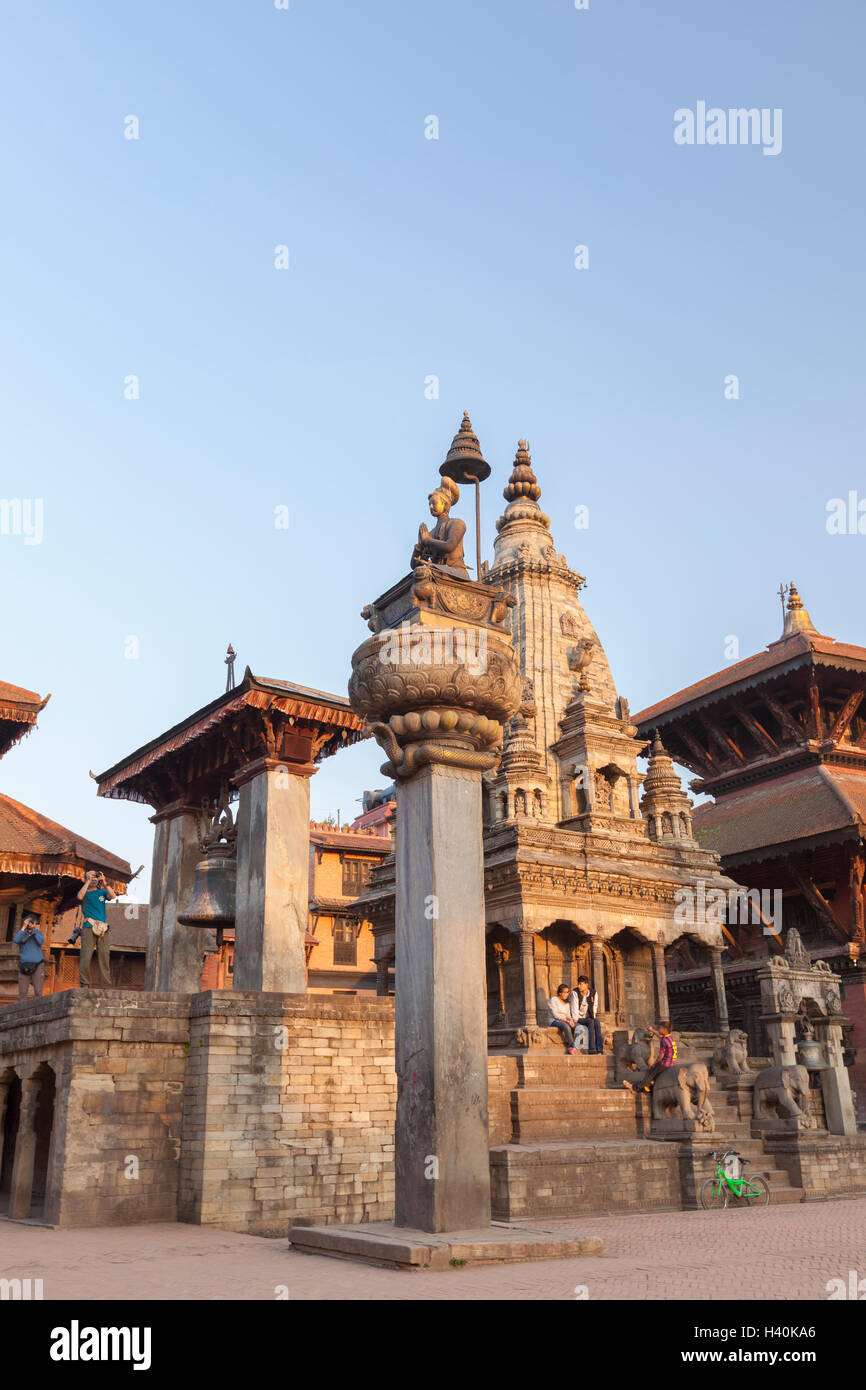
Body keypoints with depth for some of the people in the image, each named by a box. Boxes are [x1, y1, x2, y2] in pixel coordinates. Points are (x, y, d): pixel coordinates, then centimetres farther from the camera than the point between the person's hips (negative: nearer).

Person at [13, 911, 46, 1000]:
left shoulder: (39, 933, 9)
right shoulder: (22, 933, 9)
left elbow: (40, 942, -11)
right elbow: (16, 940, -12)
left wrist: (34, 929, -9)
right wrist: (24, 927, -12)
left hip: (38, 965, -1)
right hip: (24, 966, 1)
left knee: (38, 992, -7)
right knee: (22, 993, -5)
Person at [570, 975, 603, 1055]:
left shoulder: (594, 993, 2)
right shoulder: (575, 993, -8)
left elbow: (595, 1007, 8)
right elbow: (574, 1008, -11)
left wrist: (593, 1018, -3)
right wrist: (575, 1020, -16)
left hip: (588, 1018, 3)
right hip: (578, 1019, -3)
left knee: (597, 1022, -29)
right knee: (591, 1022, -32)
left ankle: (599, 1048, -35)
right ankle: (592, 1049, -37)